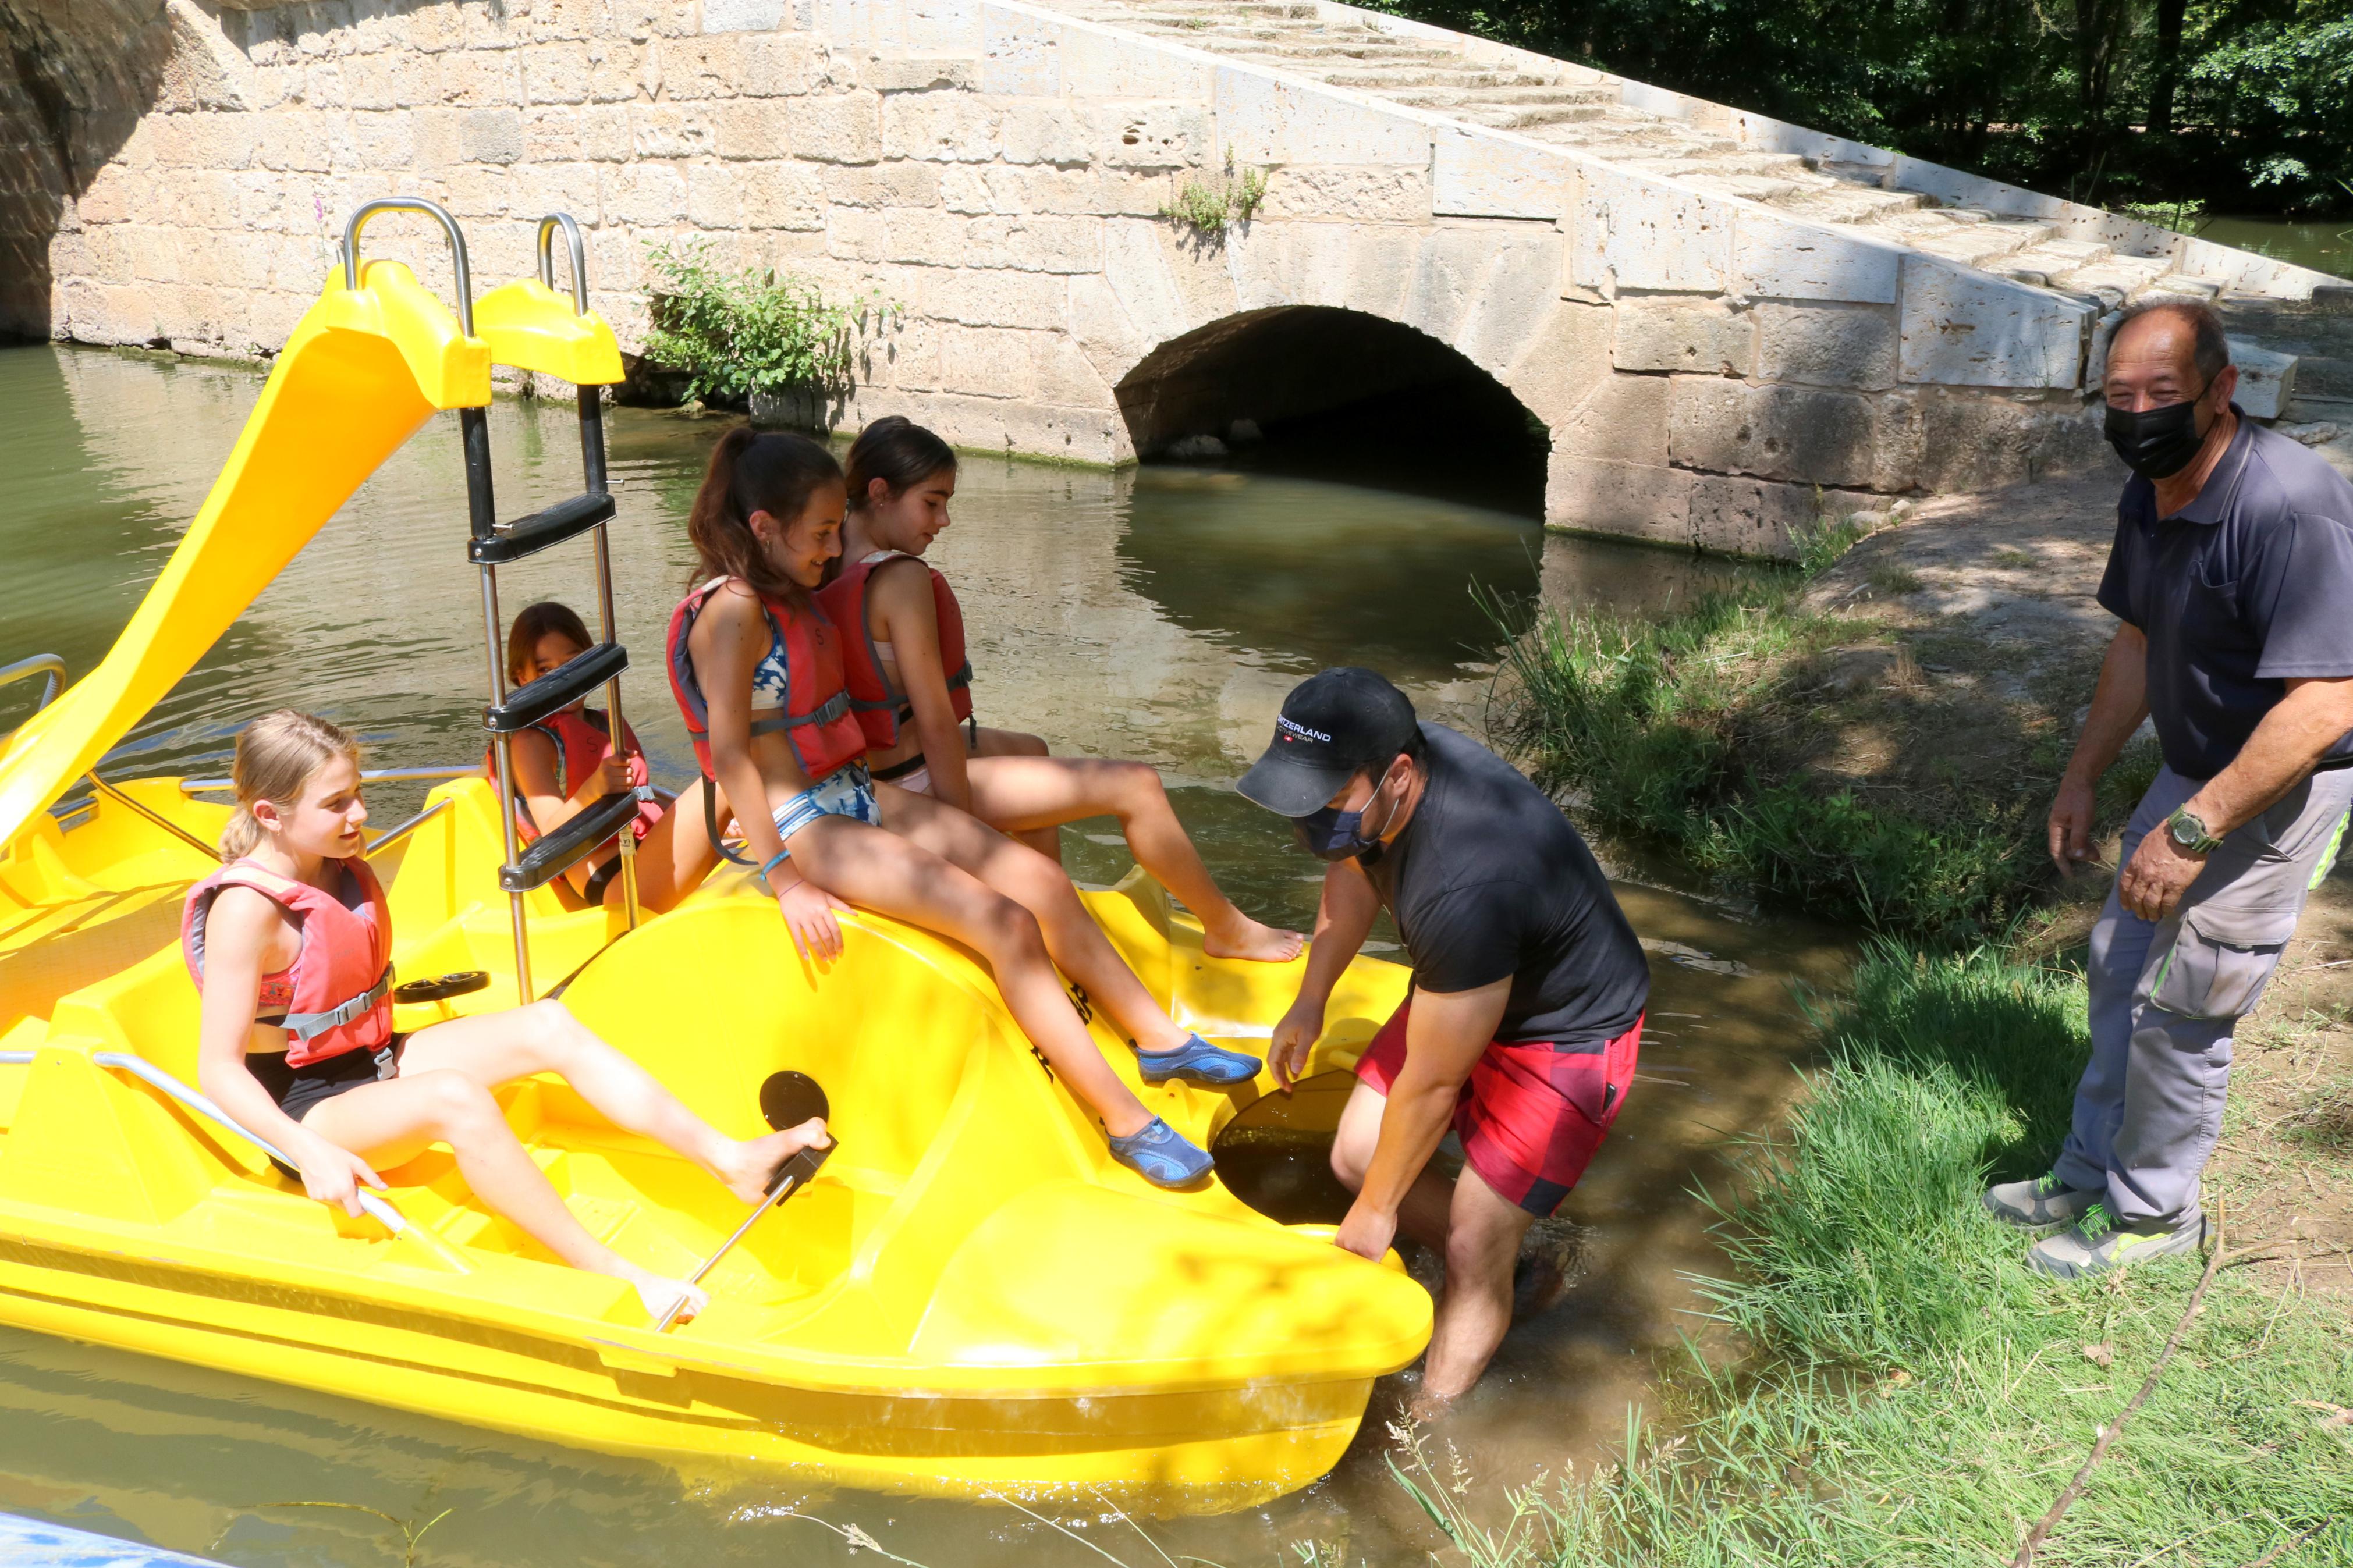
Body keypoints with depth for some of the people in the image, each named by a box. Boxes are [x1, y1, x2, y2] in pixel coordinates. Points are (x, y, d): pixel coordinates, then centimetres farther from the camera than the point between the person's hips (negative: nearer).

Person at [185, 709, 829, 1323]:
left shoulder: (340, 864, 3)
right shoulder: (247, 908, -23)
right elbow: (219, 1068, -25)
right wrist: (311, 1154, -36)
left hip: (376, 1062, 9)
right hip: (303, 1108, -9)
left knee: (550, 1026, -9)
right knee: (454, 1098, -38)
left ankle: (732, 1161, -19)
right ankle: (611, 1277, -37)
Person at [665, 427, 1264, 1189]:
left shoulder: (789, 598, 13)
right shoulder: (732, 610, -17)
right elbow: (730, 754, -22)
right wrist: (785, 881, -24)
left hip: (862, 796, 9)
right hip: (802, 826, -9)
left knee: (1042, 880, -1)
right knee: (1006, 924, -19)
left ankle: (1160, 1039, 10)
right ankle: (1126, 1124, -14)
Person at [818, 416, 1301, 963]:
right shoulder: (902, 578, -25)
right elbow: (935, 721, -25)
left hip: (882, 760, 11)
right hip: (922, 780, -10)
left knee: (1031, 750, 37)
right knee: (1136, 787, -8)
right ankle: (1228, 929, 11)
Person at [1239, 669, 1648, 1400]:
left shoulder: (1462, 892, -42)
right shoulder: (1382, 762, -19)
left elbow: (1431, 1085, -27)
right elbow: (1355, 873, 7)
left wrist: (1377, 1209, -12)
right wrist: (1309, 1002, 11)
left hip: (1567, 1034, -8)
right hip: (1467, 991, 8)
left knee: (1471, 1251, -7)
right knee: (1357, 1155, 7)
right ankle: (1501, 1271, 28)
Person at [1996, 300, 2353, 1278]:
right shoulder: (2151, 496, -1)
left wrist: (2191, 831, -32)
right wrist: (2082, 779, 15)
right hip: (2195, 771, 9)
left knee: (2178, 1008, -1)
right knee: (2119, 967, 17)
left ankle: (2153, 1213, 20)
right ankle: (2091, 1174, 34)